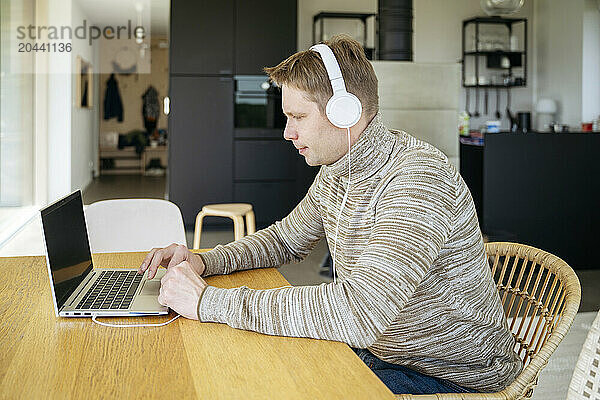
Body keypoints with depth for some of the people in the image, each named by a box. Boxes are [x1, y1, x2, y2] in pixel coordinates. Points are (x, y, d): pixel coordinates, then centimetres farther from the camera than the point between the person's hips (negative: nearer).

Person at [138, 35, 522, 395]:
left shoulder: (418, 177, -29)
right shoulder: (336, 171, 1)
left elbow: (357, 313, -40)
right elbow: (287, 238, 17)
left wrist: (210, 301, -34)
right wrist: (204, 262, -3)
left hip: (451, 378, -7)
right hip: (376, 351, 8)